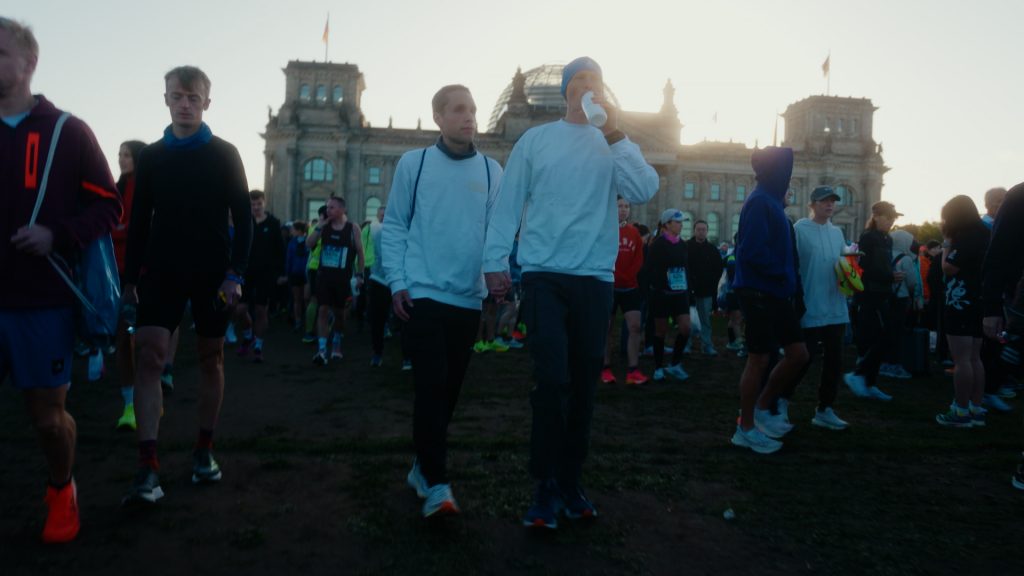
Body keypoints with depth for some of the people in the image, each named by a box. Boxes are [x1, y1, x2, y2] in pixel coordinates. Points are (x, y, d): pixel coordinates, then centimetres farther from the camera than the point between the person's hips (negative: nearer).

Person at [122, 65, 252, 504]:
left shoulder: (225, 154, 2)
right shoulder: (151, 156, 9)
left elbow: (243, 218, -2)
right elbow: (139, 221, 11)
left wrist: (235, 273, -10)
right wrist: (130, 276, 8)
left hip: (212, 271, -1)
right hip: (162, 270, 2)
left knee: (211, 358, 6)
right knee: (149, 355, -11)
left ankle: (204, 450, 20)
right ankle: (148, 465, -11)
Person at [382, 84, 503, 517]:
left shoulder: (491, 171, 7)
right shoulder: (413, 163, 2)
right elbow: (394, 227, 3)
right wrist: (397, 282, -5)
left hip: (469, 298, 3)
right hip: (423, 293, -3)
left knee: (449, 389, 11)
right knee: (431, 387, -10)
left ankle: (423, 467, 29)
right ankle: (436, 485, -6)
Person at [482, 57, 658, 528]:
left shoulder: (614, 146, 10)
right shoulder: (536, 140, 7)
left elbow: (643, 191, -7)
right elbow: (508, 204, 5)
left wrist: (614, 134, -9)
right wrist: (496, 261, -1)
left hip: (595, 277, 2)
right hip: (544, 274, -2)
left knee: (583, 383, 8)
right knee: (552, 379, -9)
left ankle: (570, 481, 21)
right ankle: (546, 486, 4)